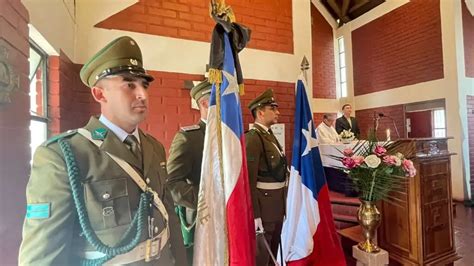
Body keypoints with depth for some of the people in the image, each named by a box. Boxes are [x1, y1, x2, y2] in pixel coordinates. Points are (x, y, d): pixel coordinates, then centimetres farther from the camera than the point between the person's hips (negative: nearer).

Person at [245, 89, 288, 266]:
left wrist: (283, 199, 16)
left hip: (278, 200, 9)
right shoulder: (253, 138, -19)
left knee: (274, 248, 23)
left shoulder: (269, 134, 10)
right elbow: (250, 179, -23)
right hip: (264, 202, -9)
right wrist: (254, 215, -22)